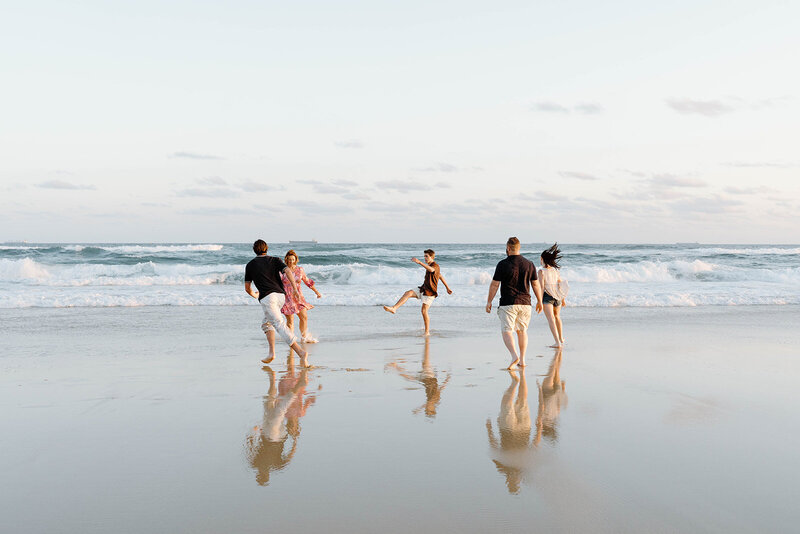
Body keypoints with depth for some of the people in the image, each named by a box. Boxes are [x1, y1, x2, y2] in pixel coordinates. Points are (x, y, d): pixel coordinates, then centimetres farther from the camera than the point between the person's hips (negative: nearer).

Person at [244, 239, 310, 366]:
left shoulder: (250, 265, 16)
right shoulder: (275, 260, 18)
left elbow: (247, 288, 21)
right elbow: (288, 271, -1)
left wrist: (254, 295, 42)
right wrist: (295, 288, -8)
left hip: (267, 297, -5)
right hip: (281, 296, 5)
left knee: (280, 326, -15)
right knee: (266, 323, 24)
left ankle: (301, 352, -32)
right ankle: (272, 352, 8)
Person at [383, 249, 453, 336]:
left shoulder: (435, 265, -13)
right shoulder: (430, 266, 17)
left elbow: (431, 269, -41)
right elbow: (441, 277, 26)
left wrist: (419, 262, -51)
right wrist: (447, 288, 32)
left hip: (430, 292, -8)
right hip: (423, 289, 8)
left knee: (424, 311, -11)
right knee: (408, 293, -13)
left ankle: (427, 332, -1)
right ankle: (394, 308, -23)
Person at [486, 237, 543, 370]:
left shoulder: (503, 264, -8)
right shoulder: (529, 264, 4)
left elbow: (494, 285, -5)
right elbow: (536, 285, 10)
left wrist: (489, 302, 5)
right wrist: (539, 301, 21)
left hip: (508, 303, -4)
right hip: (525, 303, 4)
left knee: (507, 331, -2)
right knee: (522, 330, 16)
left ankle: (514, 356, -21)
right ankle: (522, 360, 16)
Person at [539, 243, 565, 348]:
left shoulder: (542, 271, -8)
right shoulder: (555, 270, 8)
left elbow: (542, 287, -13)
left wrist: (540, 301, -12)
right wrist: (563, 299, 20)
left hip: (547, 296, -6)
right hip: (557, 296, 6)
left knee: (551, 319, -7)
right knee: (557, 316, 26)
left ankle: (557, 342, -16)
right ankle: (561, 338, 37)